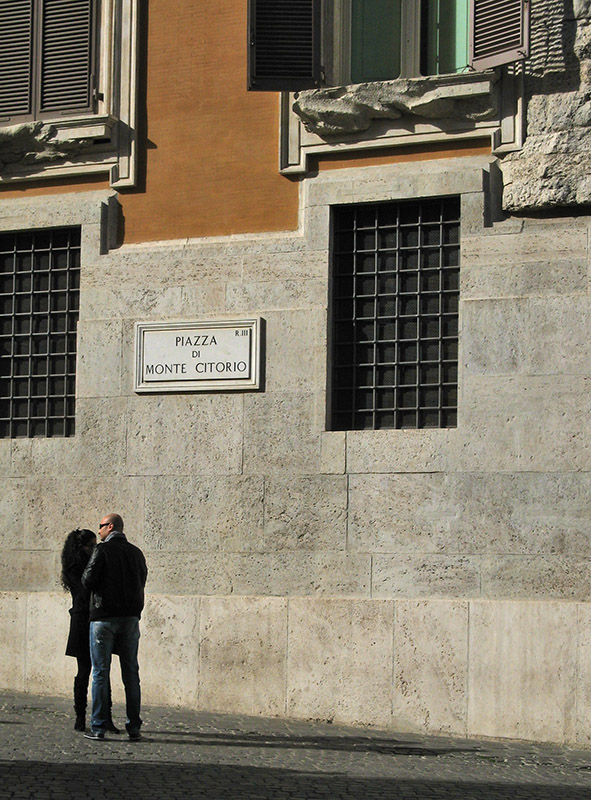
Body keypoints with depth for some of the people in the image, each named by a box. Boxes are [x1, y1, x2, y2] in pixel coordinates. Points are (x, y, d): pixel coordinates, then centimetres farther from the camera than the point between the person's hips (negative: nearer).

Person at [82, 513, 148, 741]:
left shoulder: (103, 550, -7)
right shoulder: (136, 553, 9)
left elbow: (88, 581, -10)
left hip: (104, 616, -4)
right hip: (131, 617, 5)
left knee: (100, 673, 0)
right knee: (131, 673, 6)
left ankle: (98, 727, -1)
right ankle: (134, 728, 5)